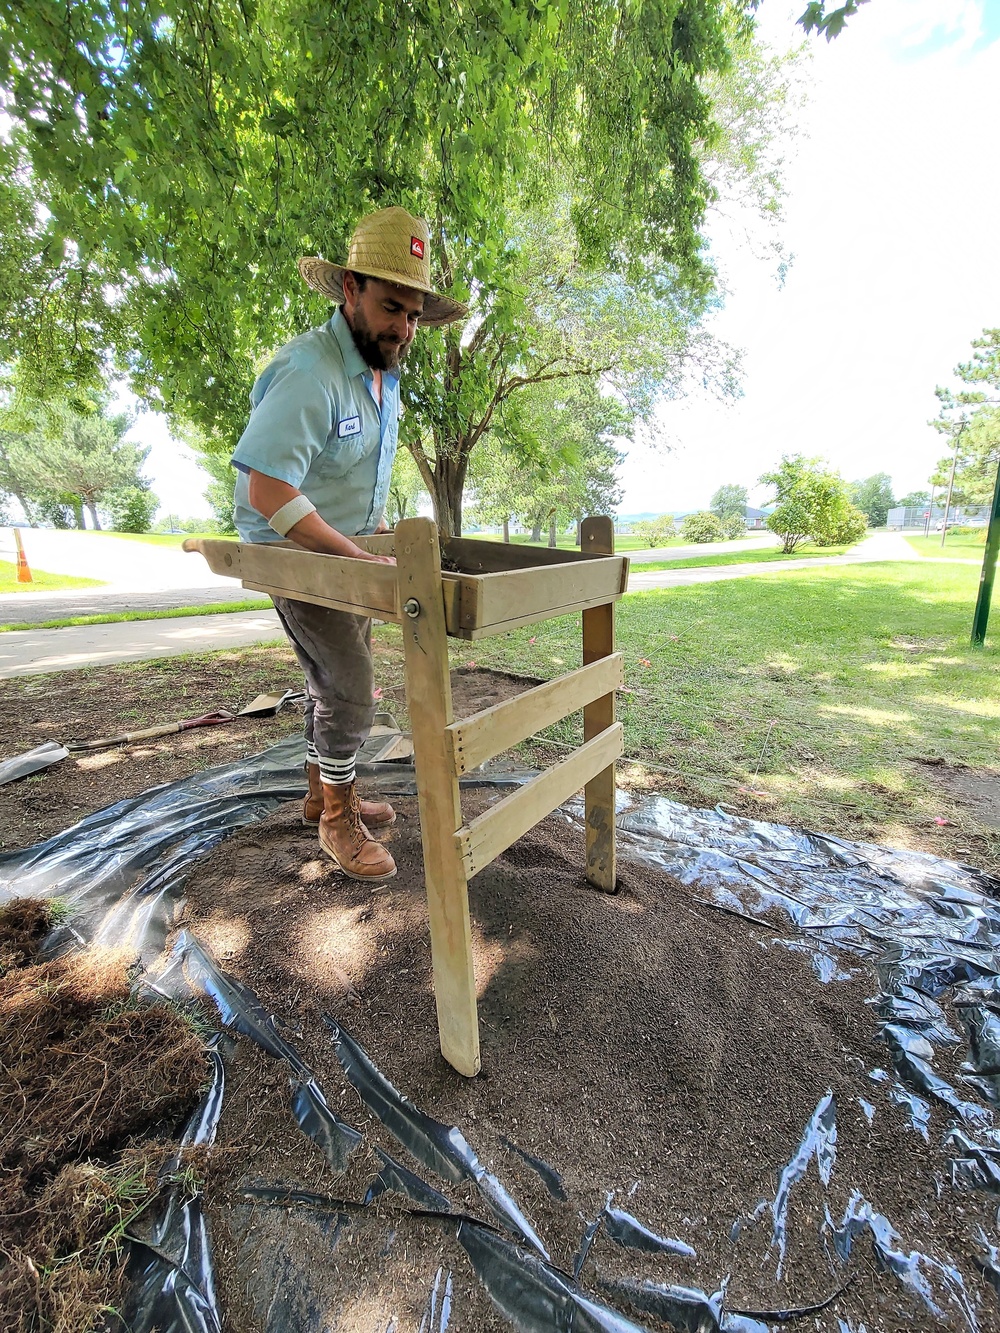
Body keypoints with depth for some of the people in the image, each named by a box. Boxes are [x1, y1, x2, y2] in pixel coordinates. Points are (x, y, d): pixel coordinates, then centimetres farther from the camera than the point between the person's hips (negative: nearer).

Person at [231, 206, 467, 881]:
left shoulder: (385, 376, 9)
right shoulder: (309, 371, -22)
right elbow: (266, 491, -30)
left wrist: (383, 534, 9)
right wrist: (361, 558, -29)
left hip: (351, 550, 9)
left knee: (340, 680, 14)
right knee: (350, 687, -11)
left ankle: (325, 791, 33)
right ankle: (337, 819, 11)